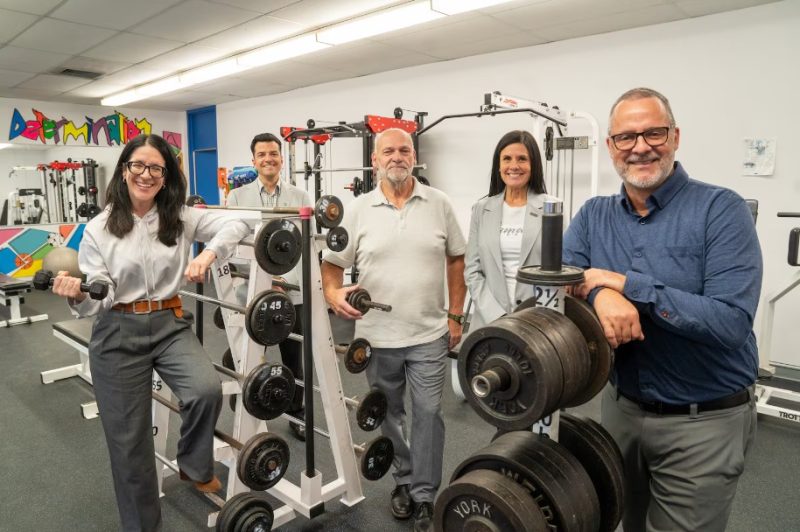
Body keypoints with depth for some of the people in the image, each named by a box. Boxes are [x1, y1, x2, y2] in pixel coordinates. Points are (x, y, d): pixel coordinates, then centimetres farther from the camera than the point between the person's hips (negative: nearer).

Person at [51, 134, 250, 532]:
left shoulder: (181, 217, 2)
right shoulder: (99, 229, -2)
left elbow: (236, 224, -5)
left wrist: (208, 253, -22)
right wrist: (77, 295, -28)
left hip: (170, 325, 1)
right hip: (118, 334, -1)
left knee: (207, 389, -26)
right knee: (128, 437, 6)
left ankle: (194, 466, 7)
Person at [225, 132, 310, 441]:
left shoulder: (299, 197, 3)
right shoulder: (237, 197, 3)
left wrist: (287, 279, -15)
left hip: (292, 293, 1)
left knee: (293, 359, 13)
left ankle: (296, 414, 31)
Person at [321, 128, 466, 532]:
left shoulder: (438, 204, -1)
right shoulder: (358, 210, -2)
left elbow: (455, 260, 4)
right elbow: (332, 262, 0)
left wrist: (455, 315, 1)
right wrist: (333, 293, -21)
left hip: (429, 334, 0)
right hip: (378, 334, 1)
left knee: (428, 413, 4)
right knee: (389, 415, 16)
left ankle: (424, 495, 22)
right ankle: (404, 481, 38)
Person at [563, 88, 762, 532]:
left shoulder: (721, 210, -15)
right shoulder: (594, 216, 1)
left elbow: (731, 321, -24)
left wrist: (623, 284, -26)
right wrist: (599, 293, -31)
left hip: (702, 422, -4)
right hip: (621, 406, 5)